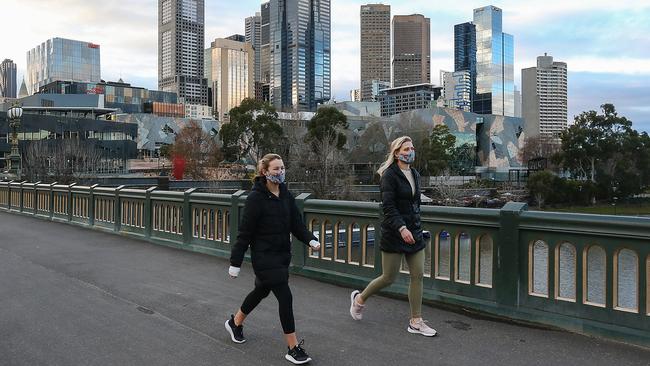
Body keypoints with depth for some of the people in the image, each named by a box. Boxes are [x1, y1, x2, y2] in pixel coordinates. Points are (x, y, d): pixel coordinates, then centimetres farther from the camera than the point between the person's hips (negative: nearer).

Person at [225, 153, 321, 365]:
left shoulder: (285, 194, 3)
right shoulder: (256, 197, -16)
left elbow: (296, 222, 4)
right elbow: (245, 232, -14)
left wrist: (310, 239, -13)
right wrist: (235, 262, -12)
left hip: (282, 255, 8)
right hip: (264, 257, -7)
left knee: (262, 291, 23)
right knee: (285, 297, -9)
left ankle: (235, 323, 48)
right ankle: (294, 349, 2)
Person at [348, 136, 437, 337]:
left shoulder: (415, 175, 11)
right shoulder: (390, 175, -12)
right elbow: (388, 206, -19)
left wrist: (416, 227, 19)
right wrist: (401, 228, -29)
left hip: (414, 232, 7)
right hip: (394, 233, -7)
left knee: (417, 276, 5)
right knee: (389, 277, 2)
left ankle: (416, 322, 16)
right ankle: (359, 298, 28)